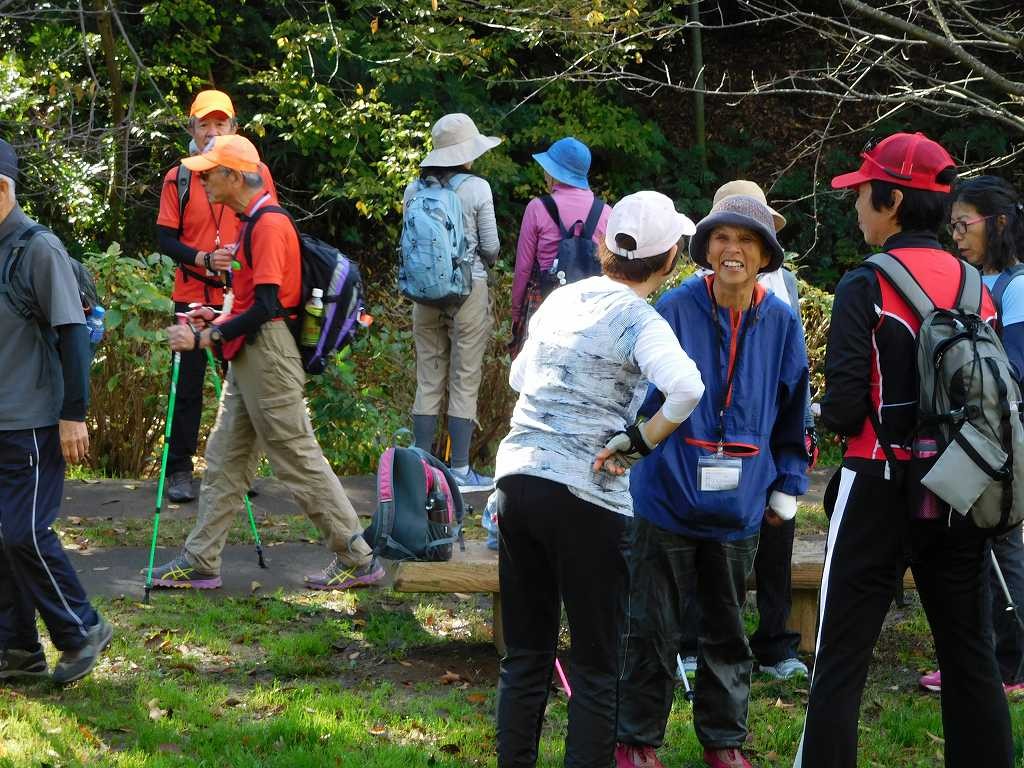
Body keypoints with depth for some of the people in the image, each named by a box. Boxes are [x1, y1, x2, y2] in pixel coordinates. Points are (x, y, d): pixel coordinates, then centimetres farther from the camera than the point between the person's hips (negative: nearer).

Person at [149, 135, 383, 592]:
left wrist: (206, 338, -21)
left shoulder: (269, 224, -17)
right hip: (248, 357, 11)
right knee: (224, 460, 12)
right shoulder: (254, 221, 15)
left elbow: (267, 306, -23)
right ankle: (200, 563, 17)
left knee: (298, 460, -5)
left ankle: (358, 560, 1)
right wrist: (220, 318, 12)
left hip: (268, 355, -11)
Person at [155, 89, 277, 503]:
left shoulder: (256, 172, 3)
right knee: (187, 385, 1)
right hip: (193, 295, -1)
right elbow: (165, 238, 1)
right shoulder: (178, 178, 2)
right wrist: (203, 259, -16)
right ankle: (179, 471, 8)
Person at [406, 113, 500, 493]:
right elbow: (490, 247, -5)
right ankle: (460, 470, 3)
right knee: (464, 381, 1)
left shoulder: (415, 190, 3)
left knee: (428, 380, 10)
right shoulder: (476, 189, -9)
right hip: (468, 288, -4)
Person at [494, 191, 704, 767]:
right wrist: (640, 442, -15)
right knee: (597, 666, 4)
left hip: (518, 480, 6)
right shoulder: (639, 321, -10)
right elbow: (687, 388, -28)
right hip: (586, 498, -6)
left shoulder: (563, 298, 10)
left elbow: (520, 375, 24)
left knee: (526, 655, 14)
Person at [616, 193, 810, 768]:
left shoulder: (781, 323, 0)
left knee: (729, 631, 15)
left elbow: (792, 413, 11)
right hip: (669, 498, -3)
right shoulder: (676, 309, -9)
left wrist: (788, 487, 13)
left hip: (738, 507, 3)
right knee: (653, 628, 5)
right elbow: (642, 389, -9)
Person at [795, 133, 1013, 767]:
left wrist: (832, 417, 5)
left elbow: (844, 406, -16)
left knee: (842, 658, 1)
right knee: (971, 655, 12)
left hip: (882, 484, -5)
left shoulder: (866, 286, -11)